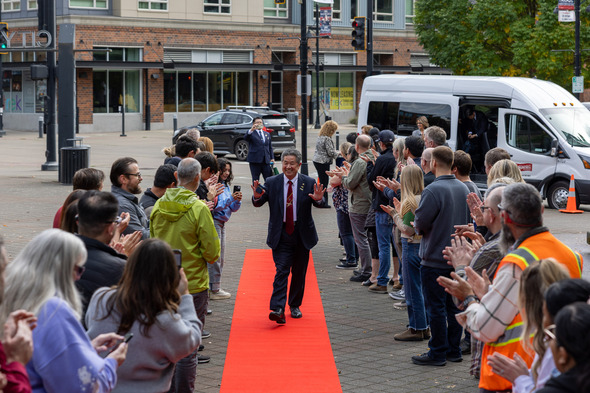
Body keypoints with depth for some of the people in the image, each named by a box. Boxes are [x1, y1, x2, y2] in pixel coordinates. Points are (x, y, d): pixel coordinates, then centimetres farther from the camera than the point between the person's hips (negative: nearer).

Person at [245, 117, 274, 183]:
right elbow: (245, 138, -21)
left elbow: (270, 147, 19)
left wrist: (272, 158, 7)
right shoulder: (251, 133, 1)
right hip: (255, 160, -4)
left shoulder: (267, 134, 19)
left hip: (266, 160, 4)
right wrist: (251, 130, -39)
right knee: (255, 181, 0)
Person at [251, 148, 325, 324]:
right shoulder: (272, 183, -1)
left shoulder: (309, 183, -2)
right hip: (281, 235, -1)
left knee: (299, 272, 11)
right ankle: (278, 309, -19)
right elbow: (258, 203, -5)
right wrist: (257, 196, -28)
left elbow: (318, 204, -12)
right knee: (282, 270, -12)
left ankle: (295, 306, 28)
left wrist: (318, 199, -35)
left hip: (302, 235, 1)